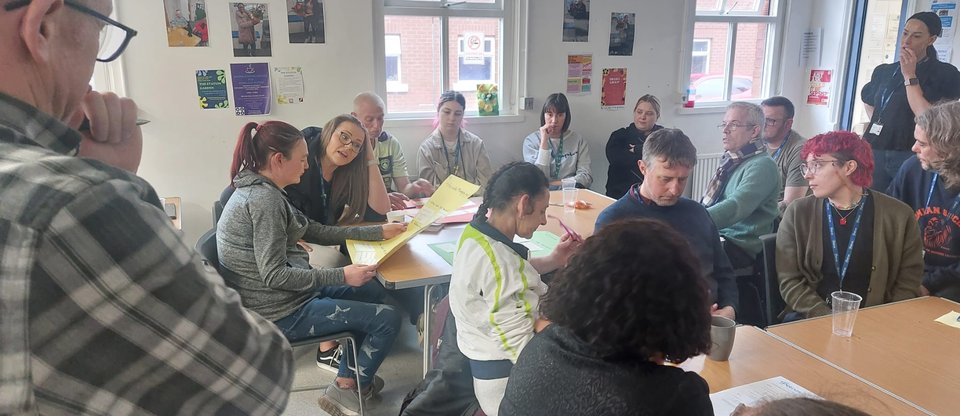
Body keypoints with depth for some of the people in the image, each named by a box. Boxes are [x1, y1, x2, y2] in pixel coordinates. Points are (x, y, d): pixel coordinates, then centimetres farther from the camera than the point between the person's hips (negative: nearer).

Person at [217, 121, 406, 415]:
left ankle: (348, 378, 26)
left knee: (367, 293, 22)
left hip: (281, 297, 10)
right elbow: (274, 274, -27)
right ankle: (346, 392, 13)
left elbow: (317, 231, 11)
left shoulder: (259, 191, 9)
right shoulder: (264, 198, -23)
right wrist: (342, 276, -25)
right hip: (280, 313, -10)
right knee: (387, 319, -7)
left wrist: (378, 232, 7)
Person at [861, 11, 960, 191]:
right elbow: (868, 101, 32)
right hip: (874, 152, 5)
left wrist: (909, 76, -12)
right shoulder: (883, 71, 14)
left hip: (911, 157, -5)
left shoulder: (945, 74, -2)